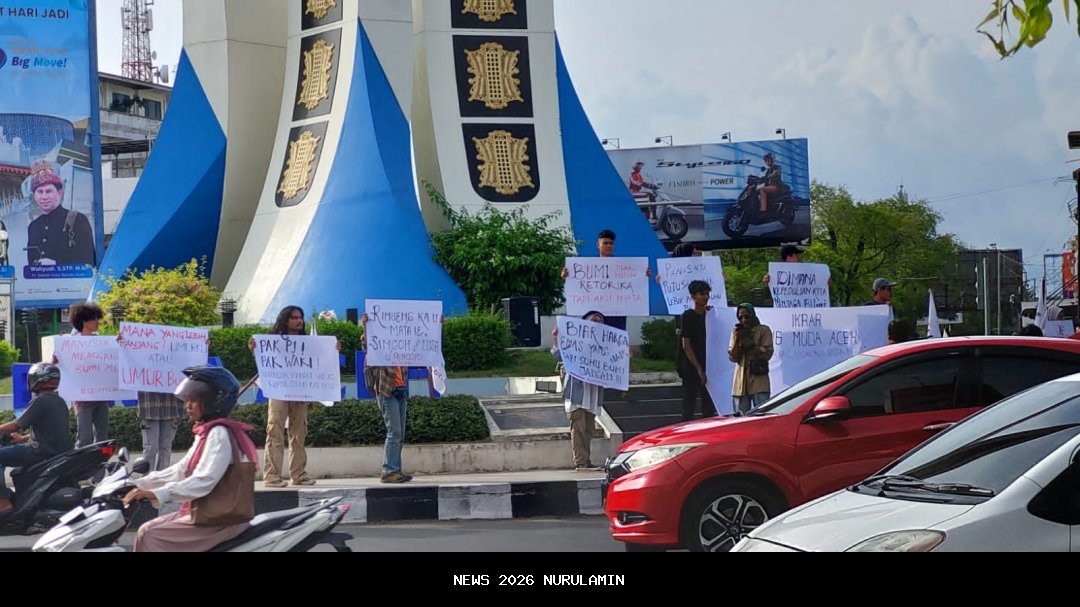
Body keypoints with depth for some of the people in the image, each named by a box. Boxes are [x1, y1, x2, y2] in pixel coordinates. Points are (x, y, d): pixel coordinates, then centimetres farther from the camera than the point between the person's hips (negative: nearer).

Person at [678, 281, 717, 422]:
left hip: (705, 368, 7)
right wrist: (699, 368, -16)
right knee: (689, 405, -5)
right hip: (691, 369, -7)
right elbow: (686, 345, -13)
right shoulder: (688, 316, -8)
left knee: (710, 406, 9)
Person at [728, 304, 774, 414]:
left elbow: (767, 353, -5)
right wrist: (737, 340, -8)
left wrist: (748, 344, -9)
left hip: (759, 381, -4)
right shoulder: (736, 332, 13)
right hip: (740, 381, 4)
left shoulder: (763, 330, 4)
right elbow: (732, 357, 6)